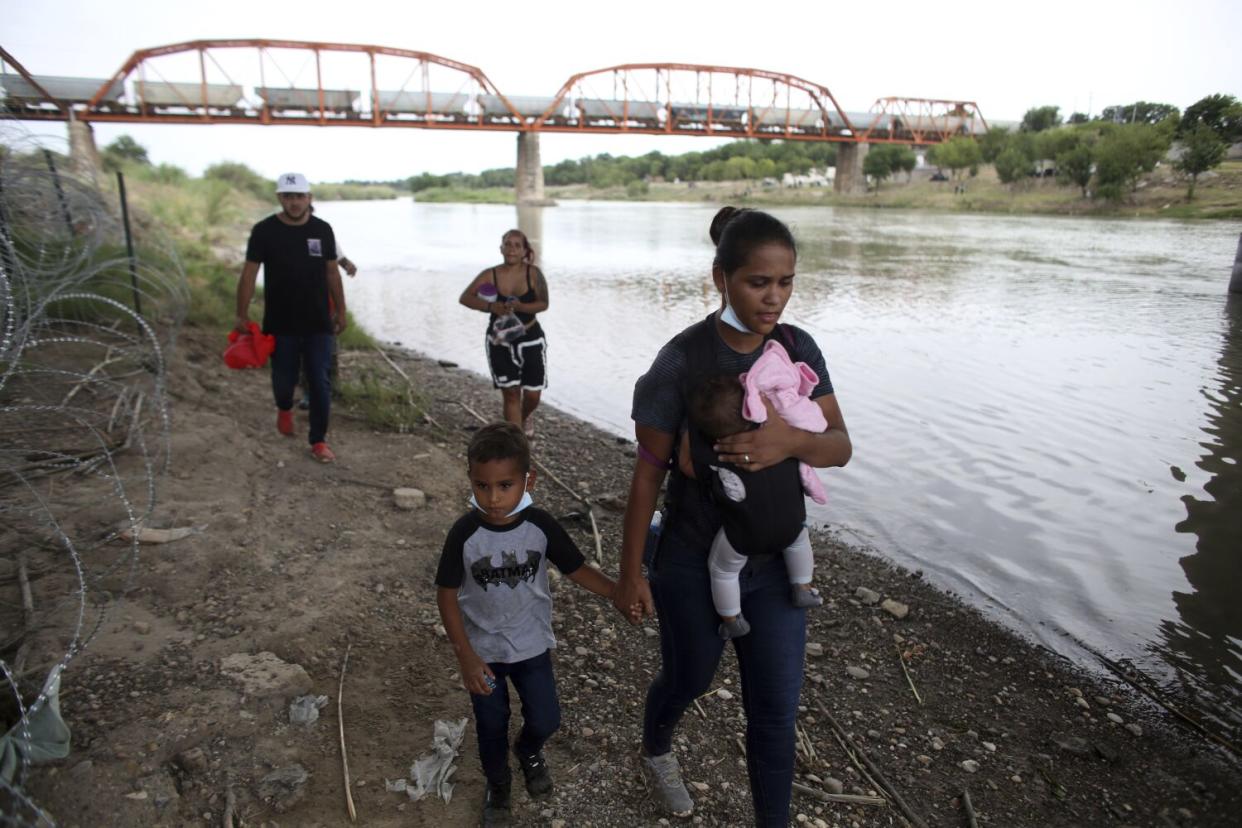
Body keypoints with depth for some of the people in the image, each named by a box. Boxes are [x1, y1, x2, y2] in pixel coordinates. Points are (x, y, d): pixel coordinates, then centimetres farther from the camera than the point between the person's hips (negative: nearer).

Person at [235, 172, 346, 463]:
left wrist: (341, 311, 10)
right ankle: (284, 409, 46)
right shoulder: (264, 231, -5)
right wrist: (242, 314, -5)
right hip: (281, 325, -1)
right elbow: (249, 273, -3)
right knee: (284, 379, 10)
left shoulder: (322, 229, 2)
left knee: (320, 384, 1)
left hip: (319, 324, 1)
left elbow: (332, 272, 9)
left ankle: (318, 441, 14)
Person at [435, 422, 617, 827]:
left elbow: (578, 569, -10)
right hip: (483, 650, -1)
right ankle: (497, 784, 47)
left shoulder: (541, 525, -18)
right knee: (491, 728, 15)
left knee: (546, 721, 10)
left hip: (532, 645, 1)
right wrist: (466, 657, -17)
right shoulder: (464, 533, -22)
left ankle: (529, 750, 48)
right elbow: (447, 595, -14)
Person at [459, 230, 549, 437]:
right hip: (500, 341, 0)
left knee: (533, 395, 5)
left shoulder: (533, 274, -9)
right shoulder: (490, 275, -7)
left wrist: (520, 306, -29)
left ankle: (526, 417, 42)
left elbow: (544, 303, -11)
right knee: (510, 393, -1)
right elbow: (465, 298, -10)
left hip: (530, 340, 0)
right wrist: (491, 306, -26)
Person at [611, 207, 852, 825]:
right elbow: (648, 472, -14)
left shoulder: (799, 349, -6)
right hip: (694, 563, -3)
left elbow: (839, 446, -9)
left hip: (775, 561, 3)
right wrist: (630, 573, -9)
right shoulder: (682, 360, -20)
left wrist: (789, 441, -32)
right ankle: (656, 751, 57)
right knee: (688, 679, 21)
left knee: (776, 708, 10)